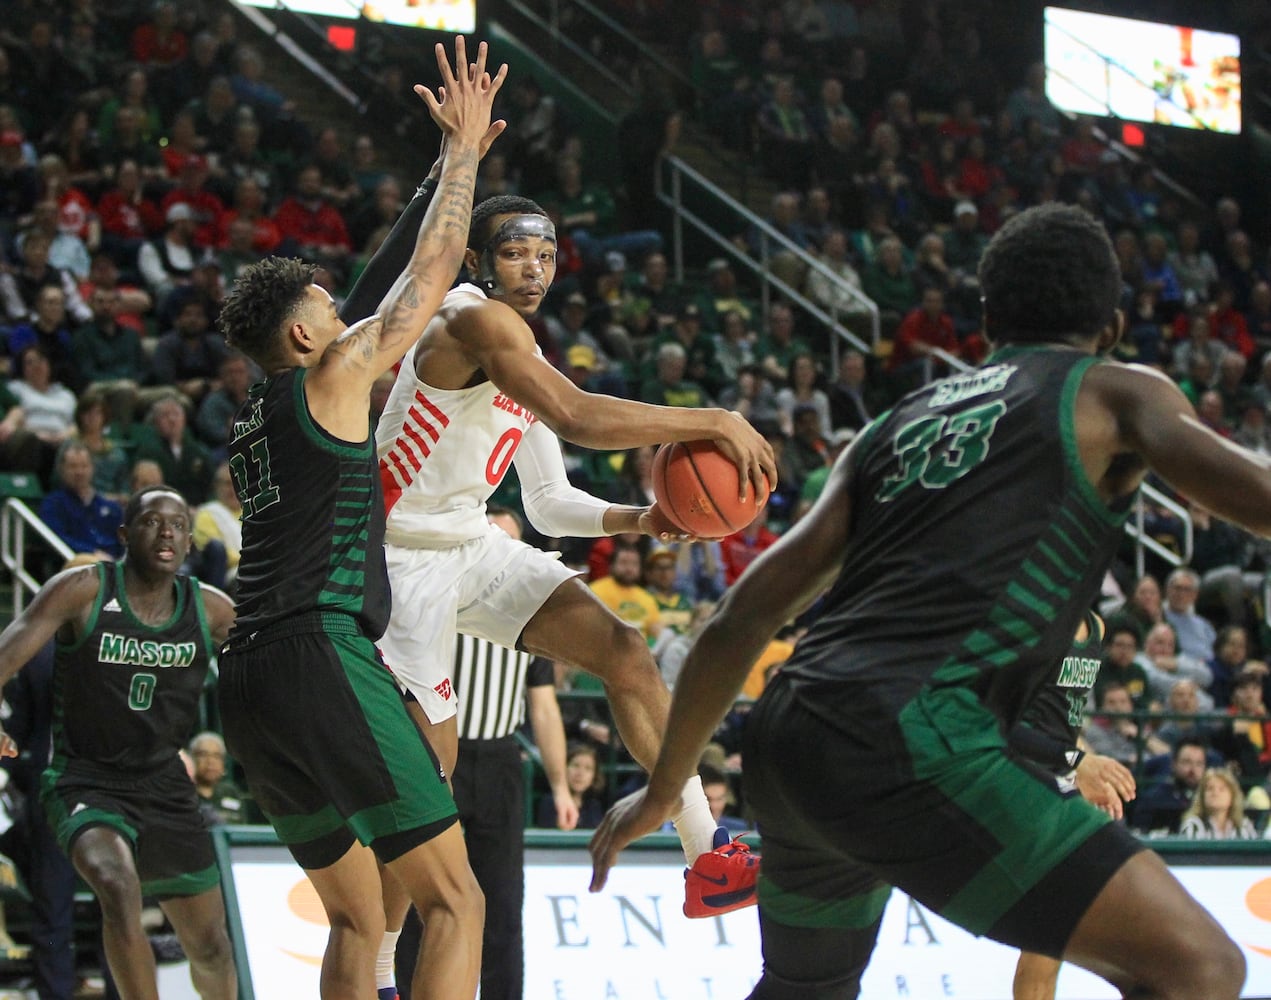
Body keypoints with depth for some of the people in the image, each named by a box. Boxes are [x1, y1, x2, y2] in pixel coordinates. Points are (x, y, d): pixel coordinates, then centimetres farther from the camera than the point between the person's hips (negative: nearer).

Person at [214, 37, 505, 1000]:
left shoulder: (253, 415, 23)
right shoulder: (331, 377, 1)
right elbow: (431, 270, 5)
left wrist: (455, 163, 37)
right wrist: (462, 145, 15)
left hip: (250, 685, 9)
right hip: (322, 660, -9)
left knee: (356, 919, 13)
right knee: (455, 901, -6)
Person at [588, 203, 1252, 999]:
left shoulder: (901, 422, 25)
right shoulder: (1116, 393, 10)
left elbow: (746, 615, 22)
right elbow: (1248, 492, -10)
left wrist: (664, 787, 29)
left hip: (786, 750, 8)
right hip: (912, 748, -8)